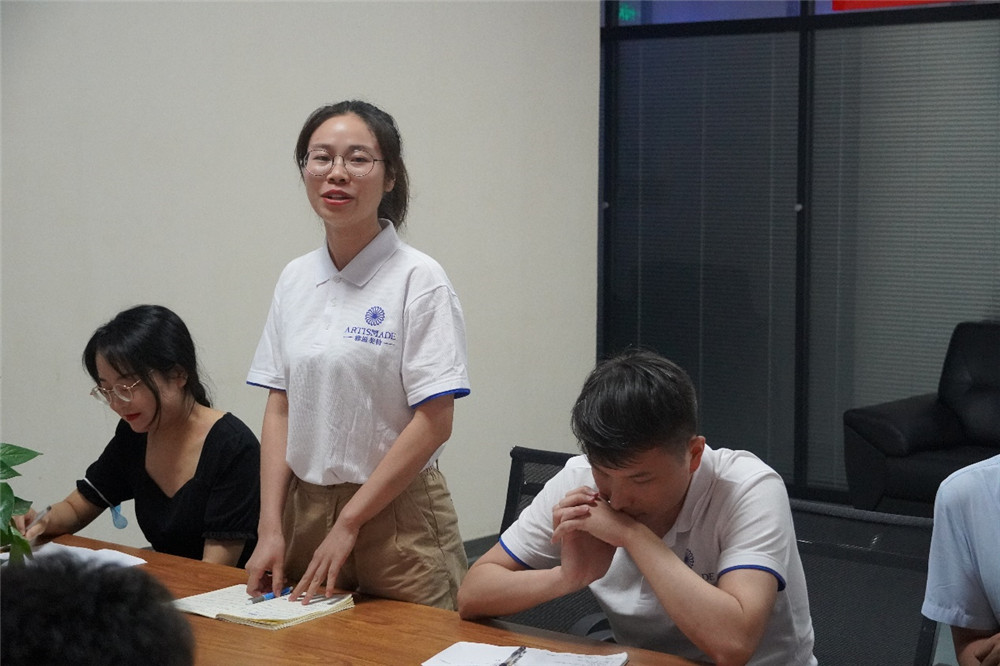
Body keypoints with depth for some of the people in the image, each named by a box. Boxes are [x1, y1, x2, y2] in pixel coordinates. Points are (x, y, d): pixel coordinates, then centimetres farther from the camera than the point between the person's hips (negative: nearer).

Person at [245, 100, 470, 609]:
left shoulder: (418, 279, -10)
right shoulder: (295, 280, 6)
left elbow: (434, 422, -14)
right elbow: (279, 409, 6)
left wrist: (348, 524, -14)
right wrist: (270, 528, -4)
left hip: (395, 515, -5)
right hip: (304, 507, 5)